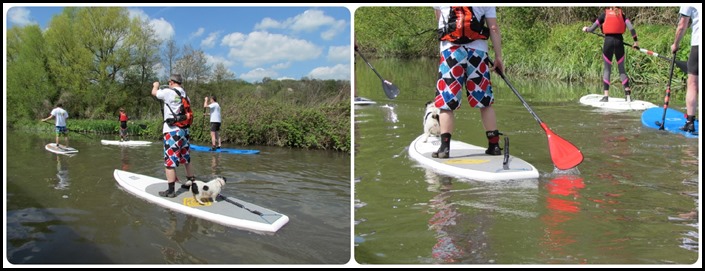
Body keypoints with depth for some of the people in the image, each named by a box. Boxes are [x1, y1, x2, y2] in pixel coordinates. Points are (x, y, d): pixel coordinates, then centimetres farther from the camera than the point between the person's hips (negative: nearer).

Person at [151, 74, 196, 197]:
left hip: (172, 131, -7)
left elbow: (154, 92, 7)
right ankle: (191, 182, 30)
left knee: (170, 160, -4)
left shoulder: (168, 92, -10)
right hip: (184, 130, 7)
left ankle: (171, 190, -4)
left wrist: (156, 85, 28)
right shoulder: (185, 94, 8)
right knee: (186, 158, 19)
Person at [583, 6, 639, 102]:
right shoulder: (622, 15, 10)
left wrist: (586, 29, 27)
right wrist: (635, 41, 8)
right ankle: (628, 94, -1)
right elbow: (631, 28, -2)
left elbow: (592, 29, 5)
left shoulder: (604, 14, 6)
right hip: (619, 42, 1)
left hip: (608, 41, -1)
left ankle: (606, 95, -1)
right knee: (621, 68, 8)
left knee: (607, 69, 5)